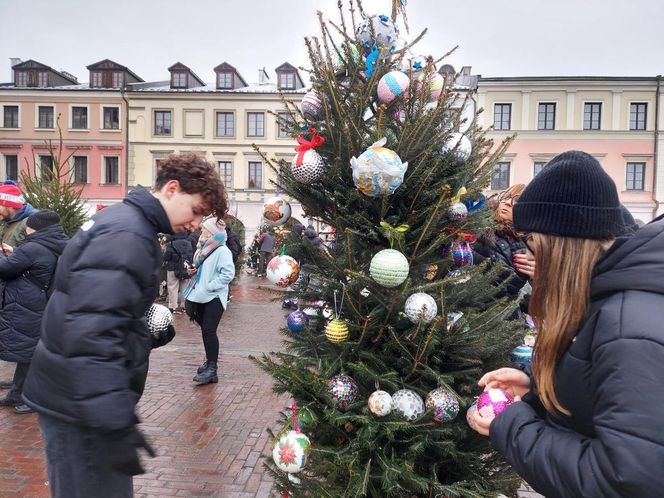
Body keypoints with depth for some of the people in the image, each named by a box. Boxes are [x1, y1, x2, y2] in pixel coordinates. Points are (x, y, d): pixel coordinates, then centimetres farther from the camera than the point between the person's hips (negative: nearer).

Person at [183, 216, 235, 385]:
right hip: (201, 296, 8)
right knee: (205, 330, 15)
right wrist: (194, 270, 4)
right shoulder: (204, 248, 12)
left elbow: (228, 274, -22)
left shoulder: (222, 250, -14)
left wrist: (209, 286, -21)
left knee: (209, 331, -10)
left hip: (214, 297, -8)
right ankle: (210, 360, 31)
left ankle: (211, 369, -5)